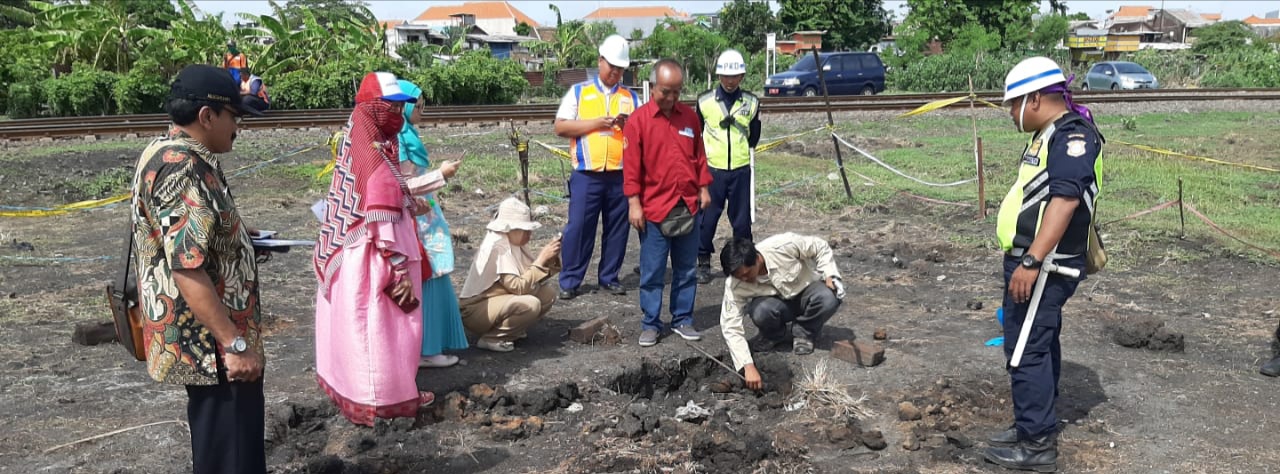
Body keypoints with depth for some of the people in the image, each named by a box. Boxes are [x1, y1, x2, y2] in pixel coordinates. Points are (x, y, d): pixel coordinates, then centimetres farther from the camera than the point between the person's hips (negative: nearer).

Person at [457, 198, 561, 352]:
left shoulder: (513, 242, 4)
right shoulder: (498, 246, -23)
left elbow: (533, 273, 4)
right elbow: (519, 287, -28)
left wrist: (550, 258, -13)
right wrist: (542, 258, -25)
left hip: (497, 300, 9)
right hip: (476, 309, -9)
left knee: (548, 291, -2)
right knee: (530, 304, -31)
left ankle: (513, 329, 6)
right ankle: (490, 338, -12)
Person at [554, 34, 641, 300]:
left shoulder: (631, 97, 14)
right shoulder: (579, 92, 7)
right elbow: (560, 127, 0)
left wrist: (630, 124, -10)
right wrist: (594, 123, -10)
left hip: (621, 174, 3)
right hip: (587, 174, -2)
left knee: (617, 228, 7)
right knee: (579, 227, -2)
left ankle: (609, 277, 19)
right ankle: (570, 281, 7)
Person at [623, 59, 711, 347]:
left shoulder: (690, 117, 7)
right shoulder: (639, 120, -5)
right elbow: (631, 165, -7)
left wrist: (703, 188, 9)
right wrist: (634, 203, -10)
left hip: (688, 207, 4)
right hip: (654, 208, -4)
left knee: (686, 270, 11)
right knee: (652, 272, 3)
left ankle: (683, 320, 21)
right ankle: (651, 324, 13)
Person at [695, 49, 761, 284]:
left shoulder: (751, 102, 4)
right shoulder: (704, 100, 0)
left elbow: (754, 136, 15)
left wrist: (744, 153, 7)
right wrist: (703, 154, 6)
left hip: (741, 170, 1)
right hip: (711, 169, -1)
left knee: (742, 219, 6)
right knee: (706, 217, -1)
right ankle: (703, 263, 11)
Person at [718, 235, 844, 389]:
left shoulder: (783, 245, -32)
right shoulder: (735, 285, -26)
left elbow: (820, 247, -14)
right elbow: (730, 327, -28)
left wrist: (829, 275, -25)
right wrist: (748, 366, -37)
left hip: (806, 290, 0)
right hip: (777, 301, 1)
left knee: (829, 299, -35)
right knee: (761, 312, -35)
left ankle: (803, 333, -4)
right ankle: (773, 336, 2)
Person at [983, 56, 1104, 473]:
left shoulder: (1073, 136, -17)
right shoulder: (1051, 134, 16)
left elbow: (1064, 201, -28)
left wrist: (1031, 261, -32)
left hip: (1042, 266, -11)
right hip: (1033, 262, 11)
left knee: (1027, 350, -8)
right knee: (1039, 345, 17)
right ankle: (1035, 429, 28)